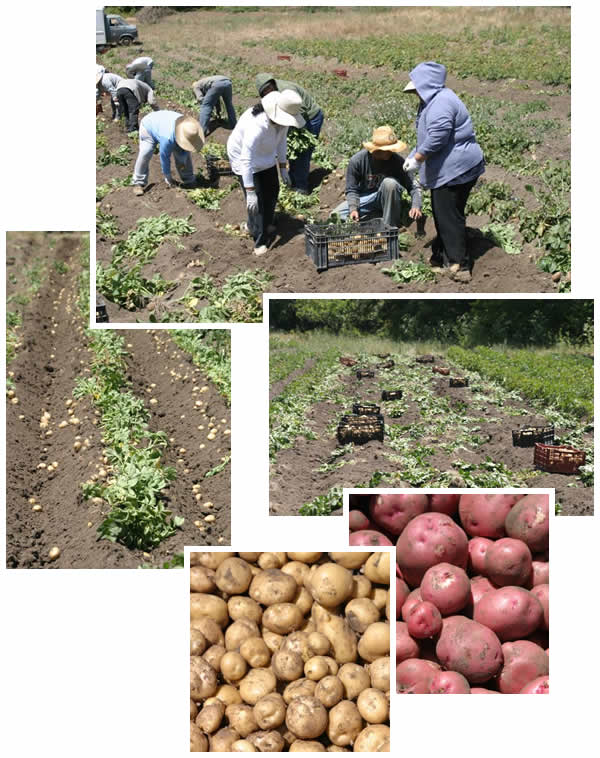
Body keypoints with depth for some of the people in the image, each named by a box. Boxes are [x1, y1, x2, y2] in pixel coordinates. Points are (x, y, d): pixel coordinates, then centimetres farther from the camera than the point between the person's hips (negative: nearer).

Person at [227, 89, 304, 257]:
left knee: (272, 192, 16)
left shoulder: (282, 119, -19)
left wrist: (283, 168, 3)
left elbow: (281, 141, 1)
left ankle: (266, 228, 38)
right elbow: (246, 160, -40)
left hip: (266, 157, 8)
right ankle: (260, 240, 5)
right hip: (244, 159, -8)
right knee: (256, 200, -9)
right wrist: (250, 192, -40)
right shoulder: (257, 125, -42)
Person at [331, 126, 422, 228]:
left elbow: (413, 186, -16)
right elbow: (351, 190, -9)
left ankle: (390, 226, -23)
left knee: (390, 183, -36)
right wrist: (353, 208, -27)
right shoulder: (357, 161, -18)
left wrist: (416, 206, -34)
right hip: (365, 198, 2)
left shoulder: (397, 161, -20)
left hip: (388, 198, -2)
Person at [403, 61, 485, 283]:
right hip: (448, 169, 11)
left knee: (449, 218, -7)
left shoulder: (441, 101, -16)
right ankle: (441, 258, 25)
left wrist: (417, 159, -16)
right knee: (443, 216, 17)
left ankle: (459, 266, -4)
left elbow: (438, 136, -25)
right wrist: (412, 156, 19)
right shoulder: (434, 100, 19)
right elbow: (427, 137, 27)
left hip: (454, 170, -11)